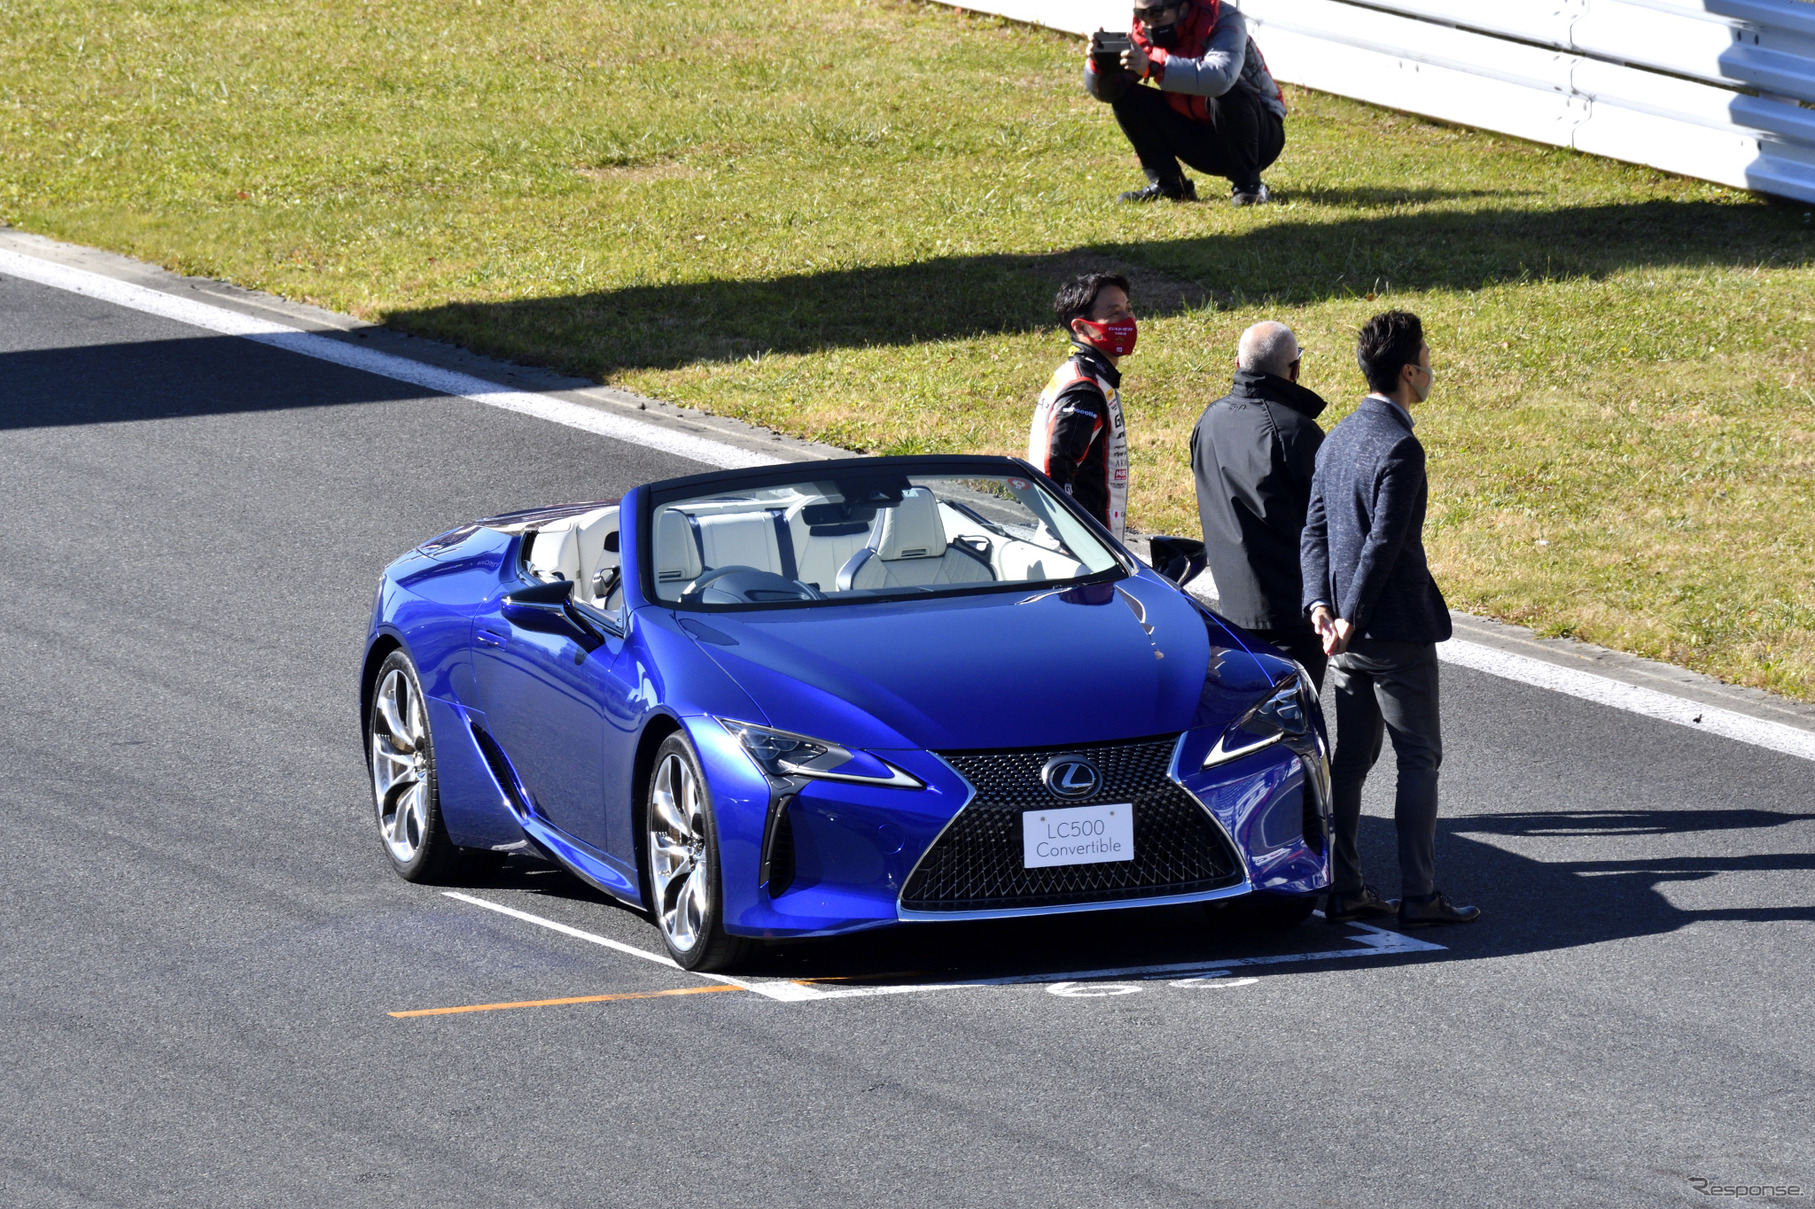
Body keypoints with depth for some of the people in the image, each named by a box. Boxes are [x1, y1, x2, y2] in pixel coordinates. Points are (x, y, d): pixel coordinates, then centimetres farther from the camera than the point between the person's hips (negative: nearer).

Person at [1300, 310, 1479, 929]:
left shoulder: (1337, 439, 11)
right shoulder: (1399, 448, -18)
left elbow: (1314, 532, 9)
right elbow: (1383, 545, -21)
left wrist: (1322, 606, 0)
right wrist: (1350, 621, -16)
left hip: (1350, 635, 8)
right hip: (1397, 632, -8)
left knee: (1352, 757, 12)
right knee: (1419, 760, -1)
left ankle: (1343, 889, 14)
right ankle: (1419, 895, 0)